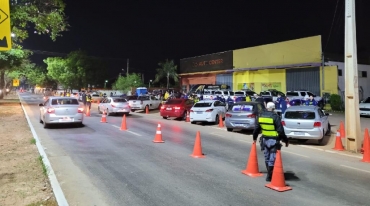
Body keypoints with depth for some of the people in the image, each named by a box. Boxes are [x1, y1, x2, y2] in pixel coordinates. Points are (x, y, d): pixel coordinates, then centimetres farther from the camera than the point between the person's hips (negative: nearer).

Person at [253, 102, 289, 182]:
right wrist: (286, 140, -6)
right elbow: (280, 130, -15)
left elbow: (257, 128, 12)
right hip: (274, 140, -6)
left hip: (265, 139, 6)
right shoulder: (275, 116, -13)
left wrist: (254, 138, 25)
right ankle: (269, 176, 3)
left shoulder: (261, 116, 4)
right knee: (272, 159, 0)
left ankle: (270, 174, 30)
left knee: (267, 158, 18)